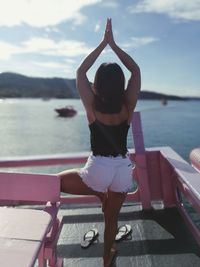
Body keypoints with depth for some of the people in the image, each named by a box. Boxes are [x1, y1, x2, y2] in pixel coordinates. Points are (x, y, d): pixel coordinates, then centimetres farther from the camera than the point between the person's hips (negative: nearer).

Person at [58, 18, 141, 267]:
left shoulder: (92, 106, -12)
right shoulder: (127, 106, -8)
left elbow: (80, 72, 3)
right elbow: (136, 70, 6)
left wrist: (103, 43, 7)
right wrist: (113, 44, 7)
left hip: (98, 168, -3)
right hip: (123, 168, 3)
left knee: (56, 181, 24)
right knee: (112, 218, 25)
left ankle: (100, 194, 26)